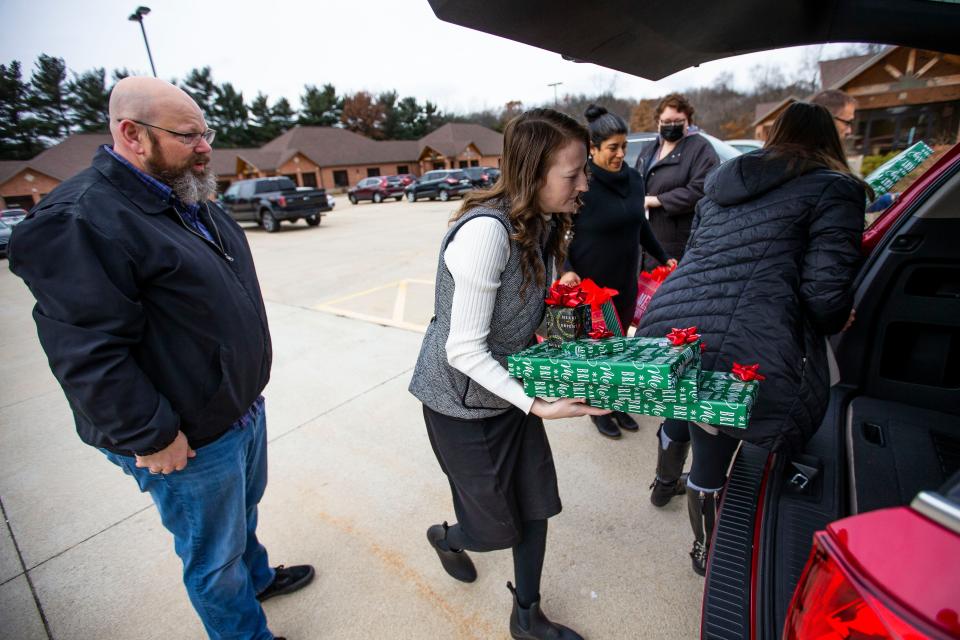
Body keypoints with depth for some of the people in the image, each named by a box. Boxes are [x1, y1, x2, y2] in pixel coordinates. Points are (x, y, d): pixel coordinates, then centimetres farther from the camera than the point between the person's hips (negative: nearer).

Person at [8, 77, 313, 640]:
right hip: (190, 441, -8)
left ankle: (257, 577, 56)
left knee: (244, 511, 31)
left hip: (244, 407, 9)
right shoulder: (81, 220, -22)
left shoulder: (192, 201, 7)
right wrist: (150, 438, -20)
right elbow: (86, 353, -25)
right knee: (214, 556, 15)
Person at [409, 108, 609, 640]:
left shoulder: (542, 225, -2)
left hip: (511, 387, 7)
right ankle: (447, 536, 51)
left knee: (535, 505, 15)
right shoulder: (486, 231, -30)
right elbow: (465, 350, -26)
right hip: (464, 401, -7)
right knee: (499, 526, 13)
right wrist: (536, 404, -25)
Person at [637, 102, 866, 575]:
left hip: (668, 323, 6)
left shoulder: (722, 181, 21)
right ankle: (707, 553, 40)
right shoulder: (835, 188, 3)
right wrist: (837, 321, 18)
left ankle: (664, 483, 61)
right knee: (711, 460, 13)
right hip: (741, 348, -6)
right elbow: (826, 290, -6)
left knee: (682, 410, 34)